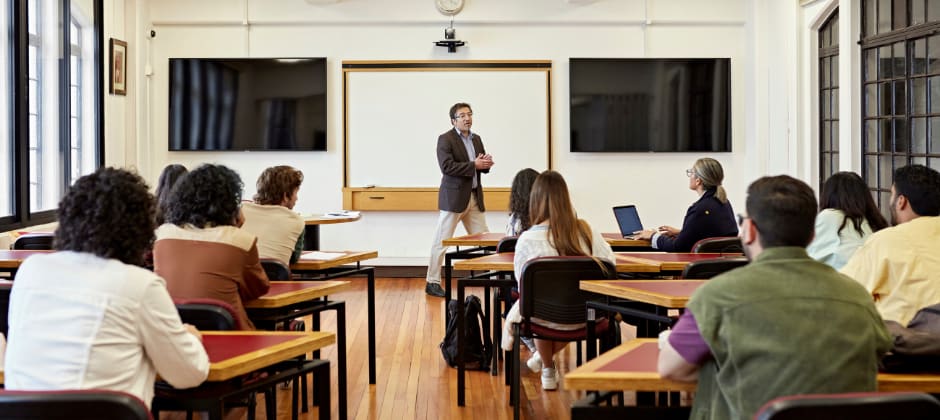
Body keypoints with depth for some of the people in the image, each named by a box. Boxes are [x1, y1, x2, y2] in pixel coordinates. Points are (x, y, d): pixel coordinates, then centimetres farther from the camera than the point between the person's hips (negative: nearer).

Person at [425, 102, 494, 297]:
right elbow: (447, 166, -19)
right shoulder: (445, 139, -7)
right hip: (454, 197, -7)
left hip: (475, 197, 7)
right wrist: (474, 165, -19)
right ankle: (432, 282, 5)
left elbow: (482, 166, 18)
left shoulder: (476, 139, 15)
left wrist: (486, 163, -6)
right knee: (442, 241, -1)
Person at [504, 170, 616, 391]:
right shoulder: (586, 230, -7)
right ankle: (543, 357, 50)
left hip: (543, 318, -2)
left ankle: (548, 370, 47)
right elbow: (610, 260, 4)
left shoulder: (528, 238, -14)